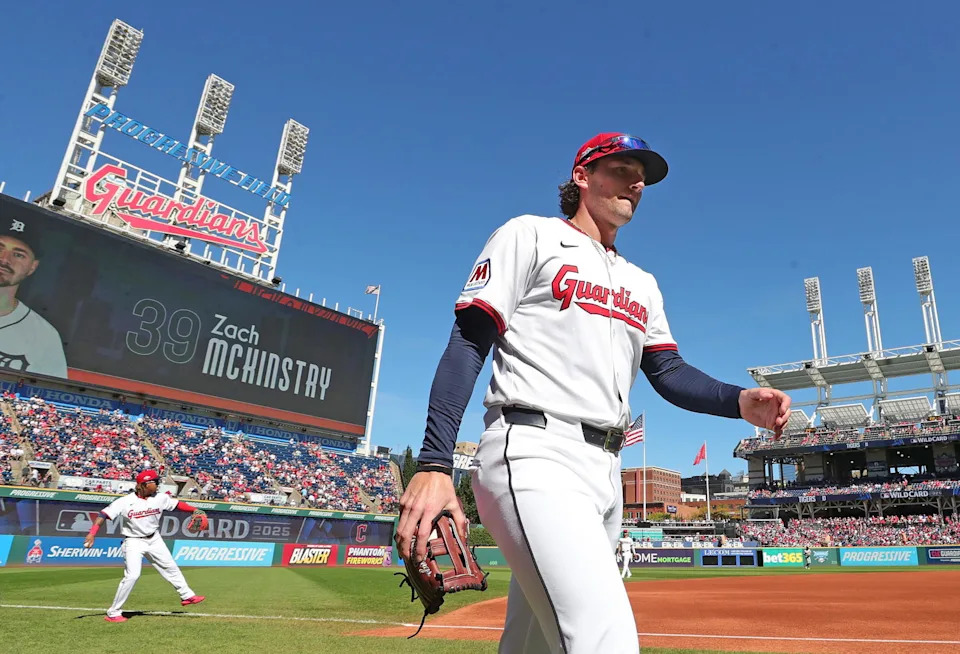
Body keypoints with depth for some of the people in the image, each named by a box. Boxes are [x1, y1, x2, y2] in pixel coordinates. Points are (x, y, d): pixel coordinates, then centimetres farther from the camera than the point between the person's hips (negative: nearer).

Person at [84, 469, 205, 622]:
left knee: (171, 568, 11)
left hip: (154, 540, 5)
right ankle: (113, 612, 2)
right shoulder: (125, 502, -18)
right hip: (134, 542, -5)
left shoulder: (160, 498, -6)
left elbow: (177, 505, 2)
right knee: (132, 575, -16)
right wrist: (92, 533, -35)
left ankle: (187, 596, 26)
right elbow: (104, 514, -22)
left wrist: (195, 510, -10)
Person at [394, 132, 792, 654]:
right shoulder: (531, 235, 5)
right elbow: (468, 344, -5)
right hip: (534, 455, -7)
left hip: (605, 473, 7)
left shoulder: (642, 283, 24)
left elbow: (668, 373, 15)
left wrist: (739, 402, -7)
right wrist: (433, 464, -16)